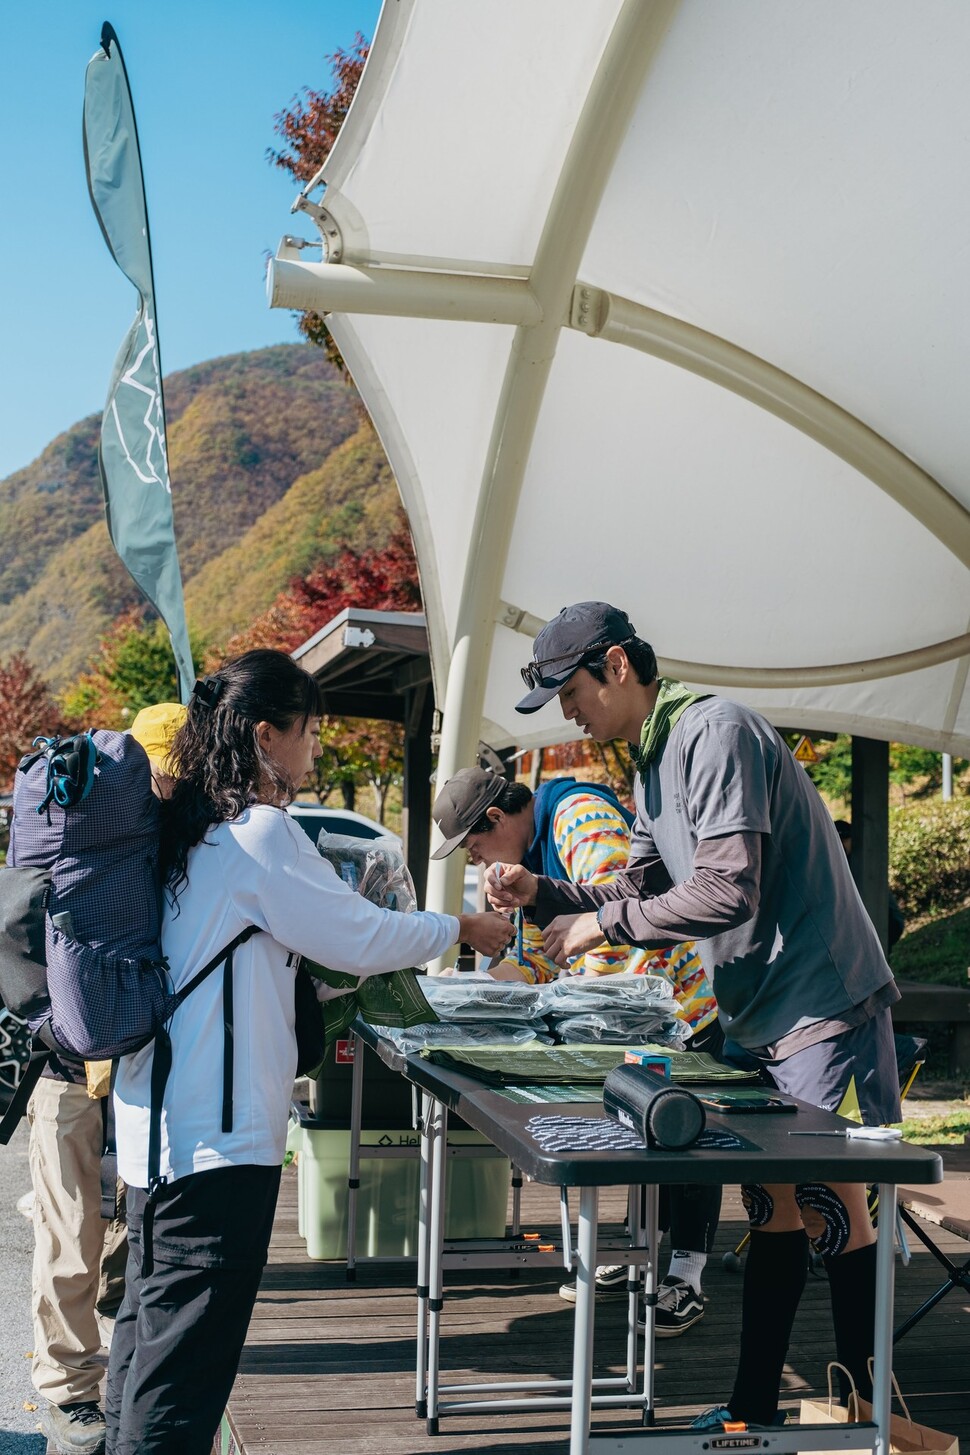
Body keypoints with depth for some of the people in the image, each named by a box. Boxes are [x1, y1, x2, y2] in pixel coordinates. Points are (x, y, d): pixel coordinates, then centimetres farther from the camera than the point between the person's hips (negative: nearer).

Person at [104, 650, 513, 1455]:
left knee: (152, 1328, 19)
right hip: (217, 1134, -10)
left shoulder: (189, 829, 11)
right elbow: (361, 937, -9)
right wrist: (462, 927, 5)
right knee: (186, 1359, -4)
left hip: (157, 1116, 10)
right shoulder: (258, 831, -15)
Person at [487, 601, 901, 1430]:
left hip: (823, 1010, -9)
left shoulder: (714, 732, -16)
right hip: (765, 1019, 9)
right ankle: (754, 1407, 21)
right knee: (771, 1207, 13)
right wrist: (542, 894, 4)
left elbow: (727, 894, -24)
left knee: (831, 1210, -3)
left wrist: (602, 925, -14)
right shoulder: (652, 766, 14)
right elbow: (639, 896, 18)